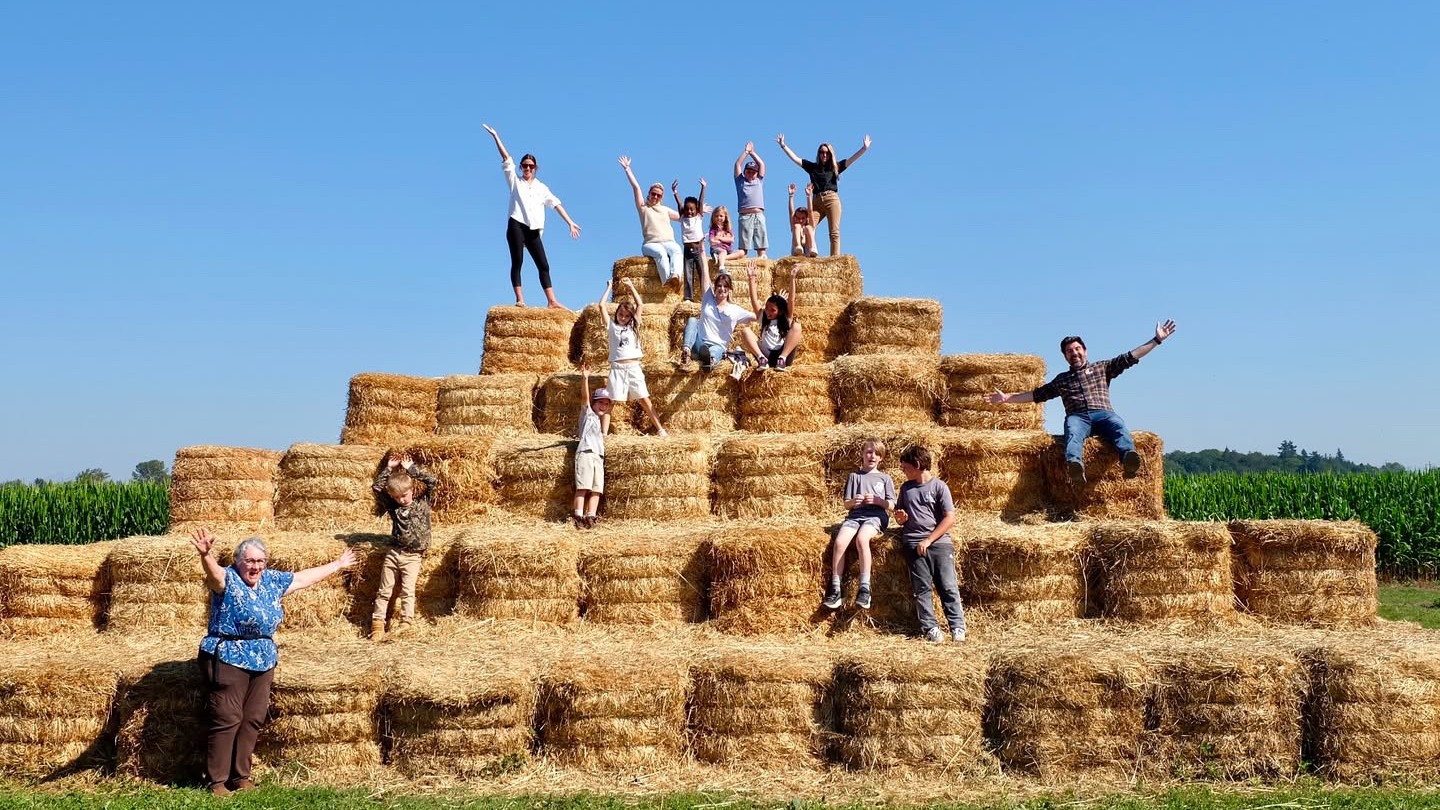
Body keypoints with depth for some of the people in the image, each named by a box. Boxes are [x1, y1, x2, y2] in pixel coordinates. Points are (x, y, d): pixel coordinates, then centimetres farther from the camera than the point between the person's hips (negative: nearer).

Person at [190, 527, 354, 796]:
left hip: (263, 662, 7)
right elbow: (214, 573, -33)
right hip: (228, 659, -7)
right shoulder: (228, 579, -10)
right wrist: (206, 555, -56)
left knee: (253, 720, 8)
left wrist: (337, 564, 33)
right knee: (227, 720, -6)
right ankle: (217, 781, 3)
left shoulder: (272, 581, 10)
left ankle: (240, 776, 19)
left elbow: (304, 577, 24)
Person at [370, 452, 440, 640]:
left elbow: (434, 482, -7)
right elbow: (377, 487, 9)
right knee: (384, 591, 4)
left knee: (407, 591, -9)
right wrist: (389, 468, 6)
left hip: (412, 556, -3)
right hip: (393, 554, 3)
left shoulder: (423, 503, 2)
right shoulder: (393, 506, 9)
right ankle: (377, 623, 6)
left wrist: (411, 468, -3)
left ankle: (406, 623, -11)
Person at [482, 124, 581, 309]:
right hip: (516, 225, -3)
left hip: (533, 230, 3)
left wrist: (570, 223, 3)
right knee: (517, 261, -7)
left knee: (543, 265, -3)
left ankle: (551, 301, -4)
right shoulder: (515, 181, 12)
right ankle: (519, 299, -8)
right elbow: (506, 159, 5)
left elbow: (556, 204, 11)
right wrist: (496, 137, -1)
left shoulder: (541, 188, 18)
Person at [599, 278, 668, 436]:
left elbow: (640, 305, 10)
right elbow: (602, 306, 5)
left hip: (634, 367, 1)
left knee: (644, 400, 0)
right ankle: (603, 433, -6)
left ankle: (660, 429, 3)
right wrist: (609, 288, 13)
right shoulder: (612, 326, 11)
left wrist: (631, 287, 14)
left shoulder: (633, 326, 15)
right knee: (610, 402, -4)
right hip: (617, 368, -1)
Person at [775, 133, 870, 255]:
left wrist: (864, 149, -2)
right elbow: (795, 158, 17)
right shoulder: (813, 167, 18)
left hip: (832, 199, -2)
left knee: (834, 232, -8)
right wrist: (783, 146, 13)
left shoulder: (835, 167, 14)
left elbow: (851, 159, 9)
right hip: (817, 201, 2)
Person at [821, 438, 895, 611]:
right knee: (839, 542, -28)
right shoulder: (854, 476, 21)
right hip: (855, 515, 2)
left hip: (876, 515, -2)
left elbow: (891, 506, 10)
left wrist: (877, 500, -9)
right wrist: (853, 501, -8)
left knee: (861, 539, -36)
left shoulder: (885, 478, 18)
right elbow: (846, 504, 16)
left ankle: (864, 588, -35)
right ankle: (835, 590, -23)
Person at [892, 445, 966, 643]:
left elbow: (950, 518, -4)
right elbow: (899, 517, 25)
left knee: (948, 587, -8)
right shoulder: (906, 488, 16)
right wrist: (900, 518, 0)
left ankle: (958, 627, -7)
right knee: (922, 588, -4)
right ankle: (930, 628, -3)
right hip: (914, 543, 3)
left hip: (939, 541, -3)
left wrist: (929, 540, -10)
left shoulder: (939, 486, 2)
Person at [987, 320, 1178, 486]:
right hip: (1077, 416, -1)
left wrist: (1157, 339, 15)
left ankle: (1129, 457, -67)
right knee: (1073, 432, -39)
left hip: (1103, 413, 1)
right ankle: (1075, 464, -70)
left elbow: (1130, 357, 23)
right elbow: (1036, 395, 32)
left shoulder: (1102, 368, 29)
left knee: (1118, 426, -37)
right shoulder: (1061, 379, 32)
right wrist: (1007, 397, 24)